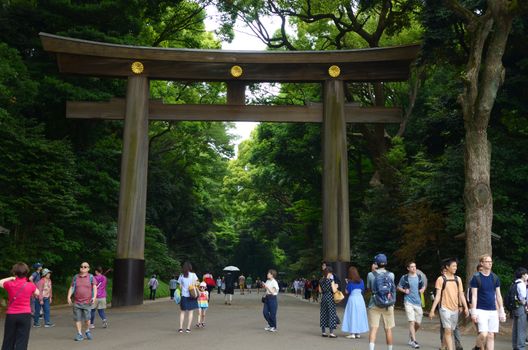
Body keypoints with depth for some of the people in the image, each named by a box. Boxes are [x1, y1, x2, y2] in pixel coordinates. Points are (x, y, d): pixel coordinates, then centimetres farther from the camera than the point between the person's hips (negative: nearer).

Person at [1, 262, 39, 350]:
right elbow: (37, 294, 14)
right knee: (22, 341, 1)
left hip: (11, 315, 2)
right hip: (25, 315, -2)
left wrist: (11, 278, 17)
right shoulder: (30, 285, -7)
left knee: (8, 340, 14)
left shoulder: (9, 284, -6)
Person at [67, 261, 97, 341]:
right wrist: (69, 297, -3)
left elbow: (94, 288, -2)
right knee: (77, 319, 1)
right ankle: (79, 334, 11)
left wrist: (94, 297, -15)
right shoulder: (75, 277, 9)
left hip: (87, 302, -2)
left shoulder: (91, 277, 3)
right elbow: (71, 288, 10)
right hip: (76, 302, 2)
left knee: (87, 318, -3)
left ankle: (88, 331, 22)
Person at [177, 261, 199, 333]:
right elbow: (195, 285, -5)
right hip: (192, 296, -1)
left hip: (184, 296, 1)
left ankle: (181, 328, 5)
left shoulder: (181, 276, 0)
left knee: (183, 312, 11)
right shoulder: (193, 275, -4)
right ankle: (188, 328, 3)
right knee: (190, 312, 6)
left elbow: (180, 286, 2)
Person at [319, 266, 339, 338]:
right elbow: (334, 291, -13)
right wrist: (336, 286, 5)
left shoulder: (321, 281, 4)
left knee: (323, 314, 12)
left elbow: (320, 291, 9)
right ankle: (331, 333, -2)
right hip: (330, 298, -6)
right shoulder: (331, 280, -12)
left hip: (323, 298, 6)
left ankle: (323, 332, 16)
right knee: (331, 314, 0)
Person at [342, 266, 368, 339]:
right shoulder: (361, 281, 3)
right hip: (360, 298, 4)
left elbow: (347, 292, -5)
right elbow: (363, 290, 11)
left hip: (352, 298, -4)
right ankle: (358, 333, 14)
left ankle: (352, 333, 0)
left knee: (352, 315, 1)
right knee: (359, 315, 10)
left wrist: (347, 284, 4)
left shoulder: (350, 282, -9)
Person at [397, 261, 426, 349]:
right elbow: (399, 287, 8)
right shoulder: (404, 278, -2)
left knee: (418, 323, 9)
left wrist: (422, 290, 0)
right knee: (412, 322, -12)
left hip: (418, 302, 4)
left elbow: (423, 286, 22)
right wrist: (404, 290, -10)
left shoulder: (419, 277, 7)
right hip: (408, 302, -4)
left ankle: (411, 336, 34)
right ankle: (414, 341, -9)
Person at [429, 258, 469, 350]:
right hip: (444, 308, -5)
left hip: (455, 309, 5)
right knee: (448, 331, -12)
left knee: (450, 332, 12)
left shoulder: (458, 279, 8)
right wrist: (432, 310, -10)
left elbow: (461, 295, 9)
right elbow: (438, 295, -6)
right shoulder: (441, 279, -5)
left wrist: (466, 308, -1)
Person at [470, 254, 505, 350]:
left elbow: (498, 295, 12)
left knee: (491, 336, 4)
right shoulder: (476, 277, -5)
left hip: (493, 311, 4)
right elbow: (474, 296, -6)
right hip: (481, 310, -4)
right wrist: (474, 312, -11)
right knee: (484, 334, -15)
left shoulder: (495, 278, 9)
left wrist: (502, 311, 10)